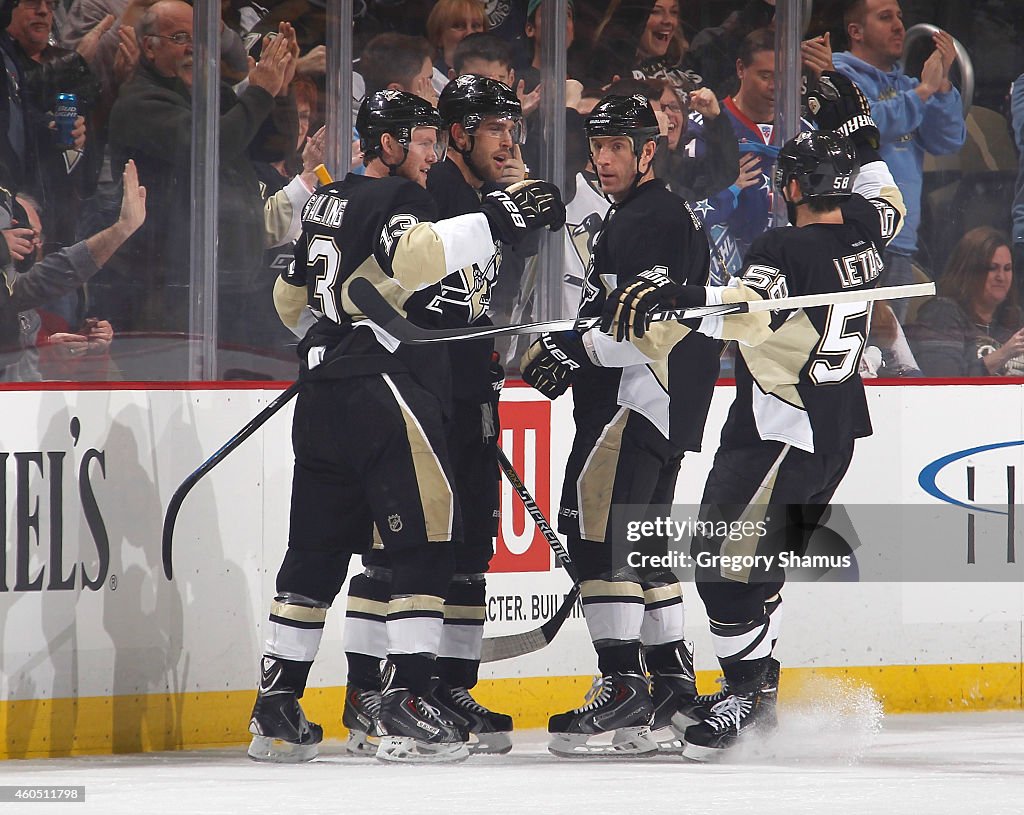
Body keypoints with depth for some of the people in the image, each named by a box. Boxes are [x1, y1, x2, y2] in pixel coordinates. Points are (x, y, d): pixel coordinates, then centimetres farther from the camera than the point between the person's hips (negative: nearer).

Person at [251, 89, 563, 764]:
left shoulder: (329, 202, 21)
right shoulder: (395, 199, -6)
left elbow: (291, 298, 31)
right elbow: (411, 256, -28)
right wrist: (491, 222, -29)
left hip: (323, 396, 9)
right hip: (383, 391, -9)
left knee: (319, 550, 12)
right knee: (428, 538, -8)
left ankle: (277, 709, 11)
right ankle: (407, 704, -15)